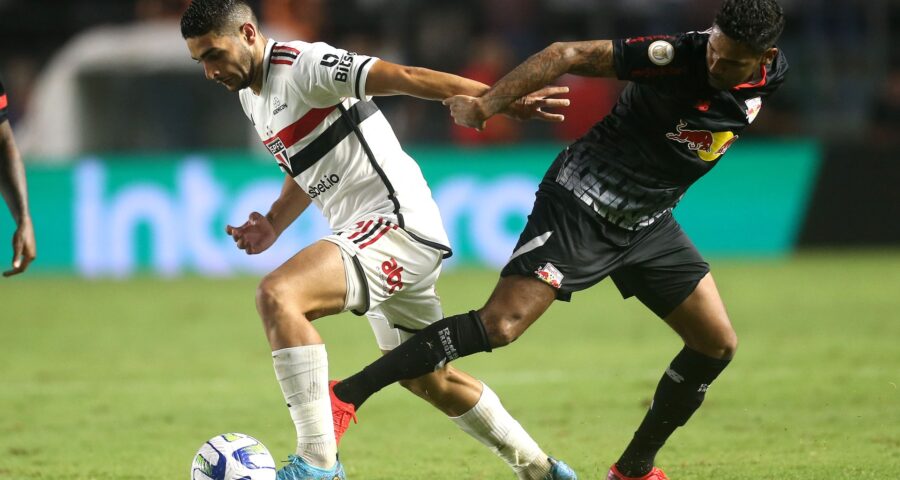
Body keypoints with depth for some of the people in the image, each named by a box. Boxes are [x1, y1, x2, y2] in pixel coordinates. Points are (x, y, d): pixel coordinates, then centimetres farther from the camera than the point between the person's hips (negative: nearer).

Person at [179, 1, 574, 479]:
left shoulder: (304, 65, -15)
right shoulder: (251, 95, 15)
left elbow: (406, 78, -24)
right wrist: (272, 226, 12)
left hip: (397, 224, -11)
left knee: (276, 294, -29)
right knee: (425, 377, 23)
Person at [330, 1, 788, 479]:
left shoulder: (771, 77, -6)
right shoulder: (678, 56, -25)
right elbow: (570, 54, -25)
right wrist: (486, 104, -33)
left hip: (648, 223, 7)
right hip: (580, 209, -7)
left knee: (717, 344, 4)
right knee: (499, 325, -20)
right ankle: (349, 392, -17)